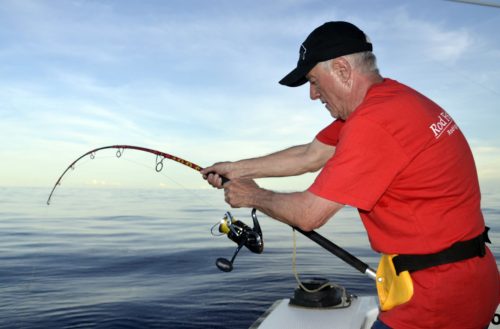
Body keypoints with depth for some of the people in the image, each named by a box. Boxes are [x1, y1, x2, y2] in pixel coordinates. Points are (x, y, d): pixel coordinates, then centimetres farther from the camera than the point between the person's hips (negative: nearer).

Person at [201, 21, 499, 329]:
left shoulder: (372, 124, -26)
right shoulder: (393, 97, 4)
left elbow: (308, 215, -20)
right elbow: (310, 156, 9)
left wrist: (253, 195, -2)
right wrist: (238, 169, 12)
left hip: (439, 294, -9)